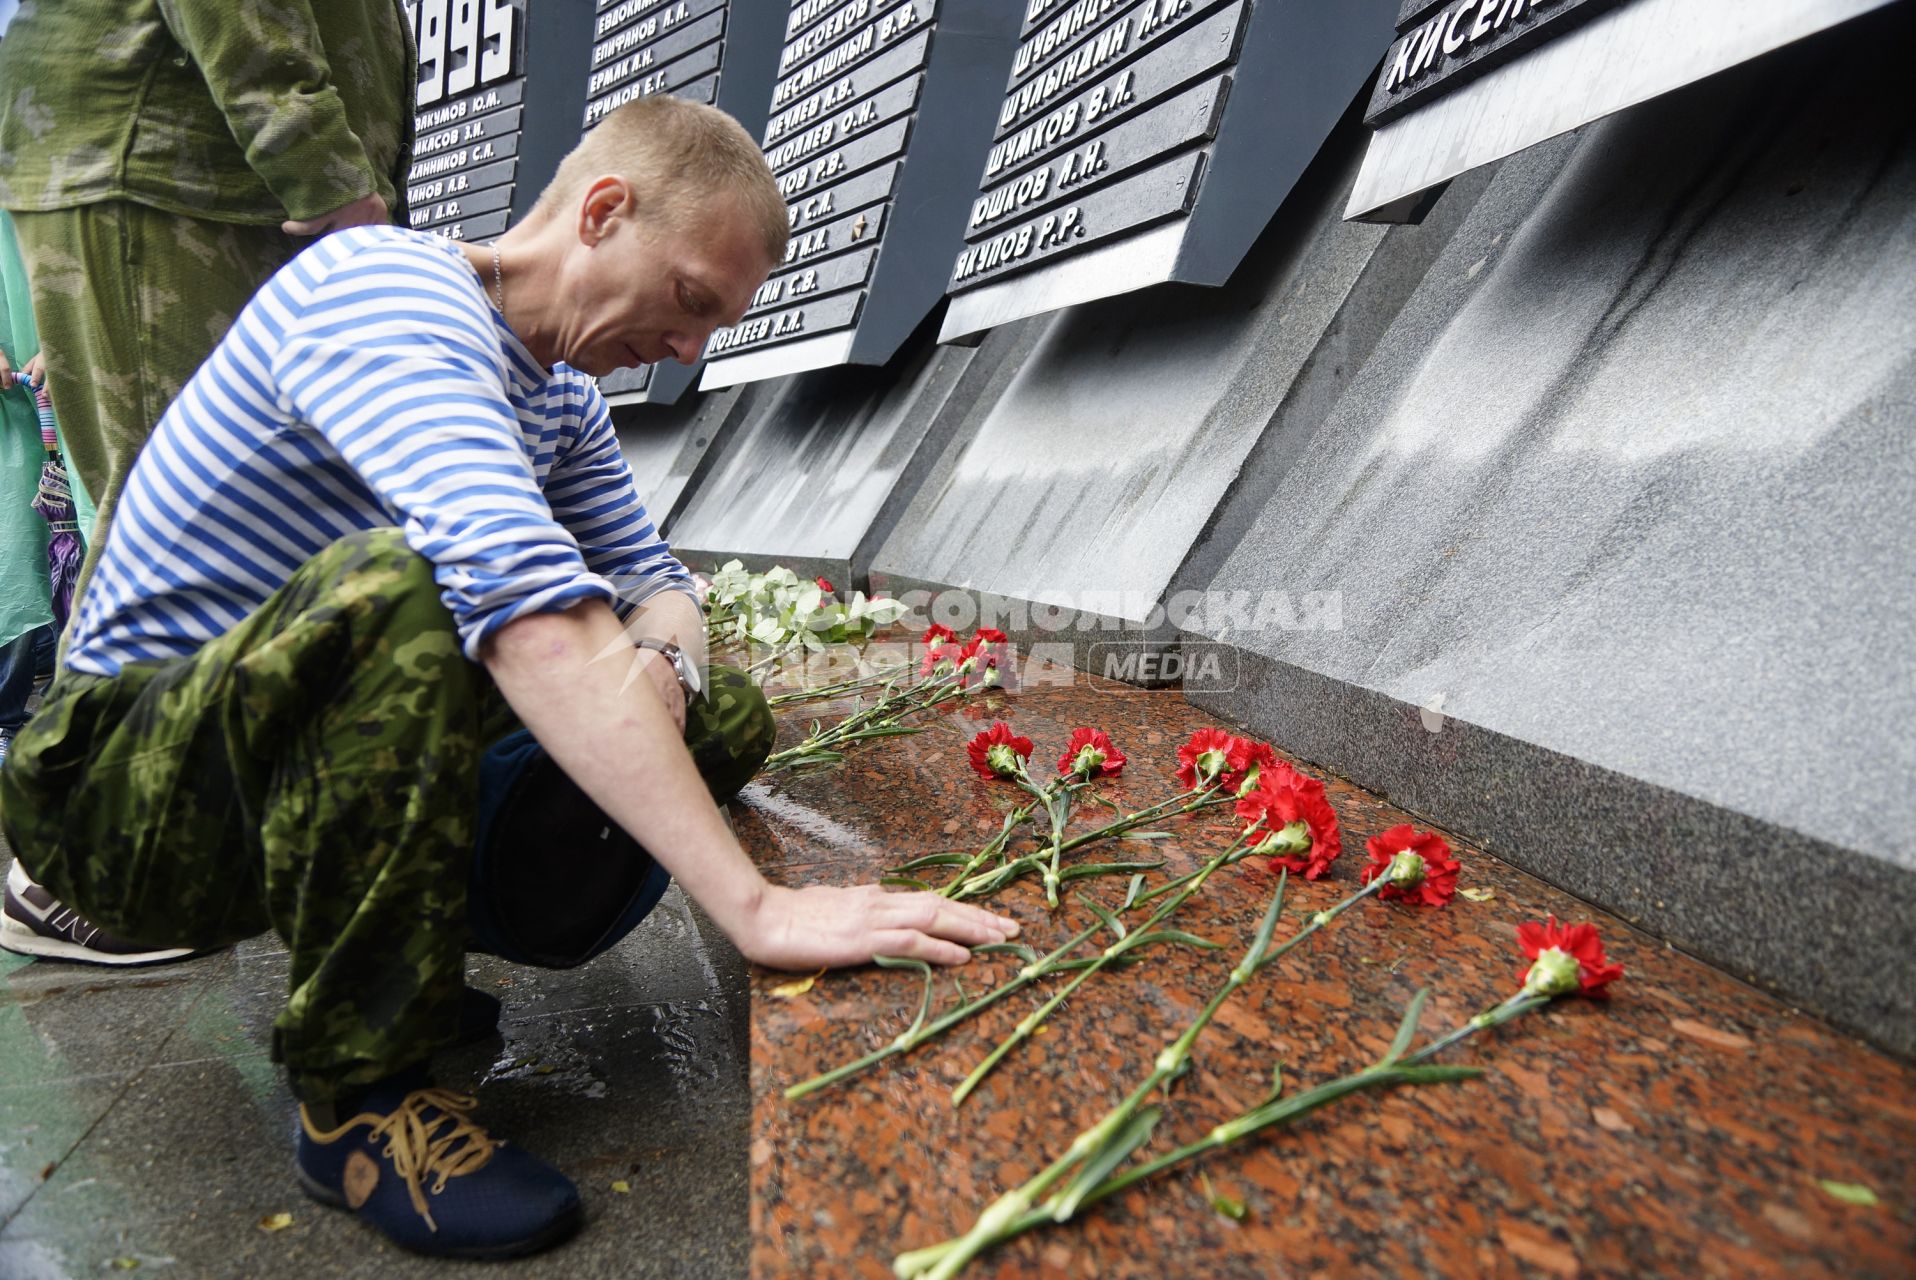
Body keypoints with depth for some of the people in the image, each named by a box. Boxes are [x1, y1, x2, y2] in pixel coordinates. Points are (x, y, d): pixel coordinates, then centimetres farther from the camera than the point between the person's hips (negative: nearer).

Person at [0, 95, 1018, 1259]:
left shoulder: (558, 392, 7)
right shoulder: (384, 291, -22)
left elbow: (654, 575, 9)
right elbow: (526, 599, -39)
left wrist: (662, 663, -17)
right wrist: (754, 906, -44)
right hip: (130, 788, -7)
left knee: (729, 718, -4)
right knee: (394, 588, -38)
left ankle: (401, 952, 8)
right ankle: (357, 1086, -20)